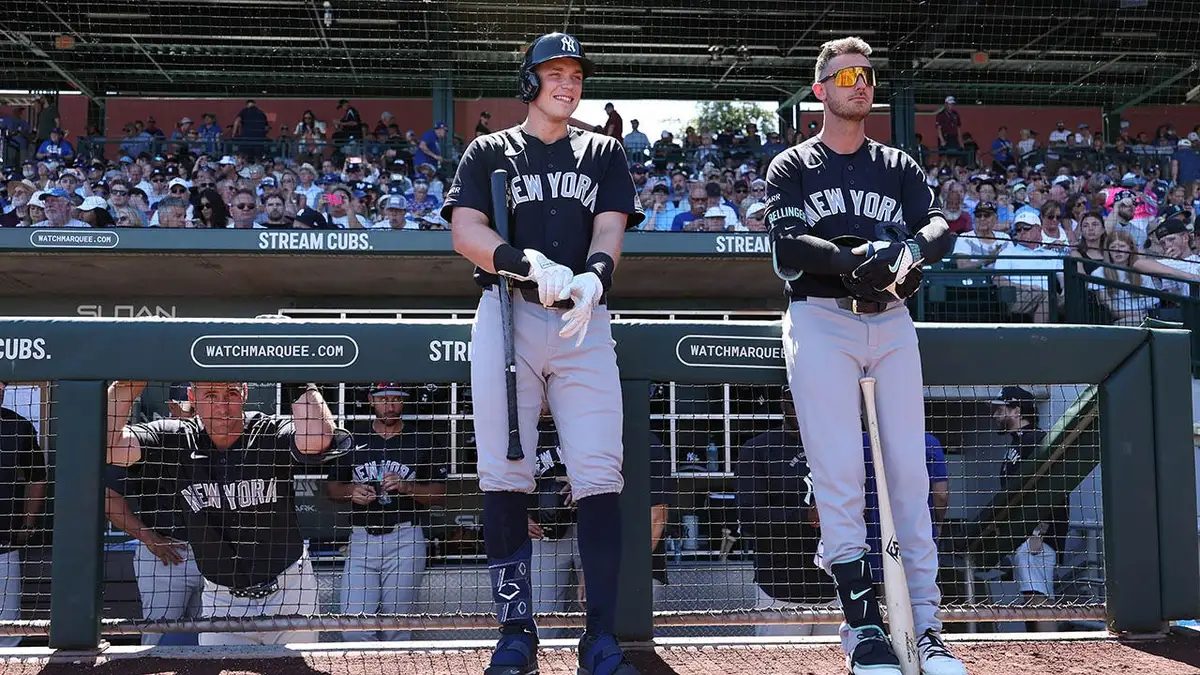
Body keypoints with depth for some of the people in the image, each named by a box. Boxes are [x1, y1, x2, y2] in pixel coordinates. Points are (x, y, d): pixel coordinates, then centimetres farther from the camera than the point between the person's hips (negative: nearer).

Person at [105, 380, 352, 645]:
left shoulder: (273, 433, -15)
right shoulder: (175, 439, -8)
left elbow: (316, 441, -38)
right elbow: (108, 445, -22)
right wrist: (126, 385, -29)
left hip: (290, 593, -1)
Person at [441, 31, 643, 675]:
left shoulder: (603, 153, 19)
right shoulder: (488, 152, 14)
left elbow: (610, 229, 4)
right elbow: (465, 231, -1)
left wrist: (592, 276, -20)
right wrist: (531, 264, -21)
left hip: (584, 321, 1)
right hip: (507, 315, -1)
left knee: (599, 476, -8)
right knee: (504, 476, -5)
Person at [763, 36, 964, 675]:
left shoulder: (898, 167, 19)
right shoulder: (791, 167, 10)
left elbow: (940, 226, 3)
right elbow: (787, 247, -7)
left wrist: (914, 246, -21)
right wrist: (857, 258, -23)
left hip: (891, 323, 3)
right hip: (820, 321, -3)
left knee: (909, 471, -1)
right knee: (838, 471, -10)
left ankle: (924, 623, 2)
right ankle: (862, 622, -5)